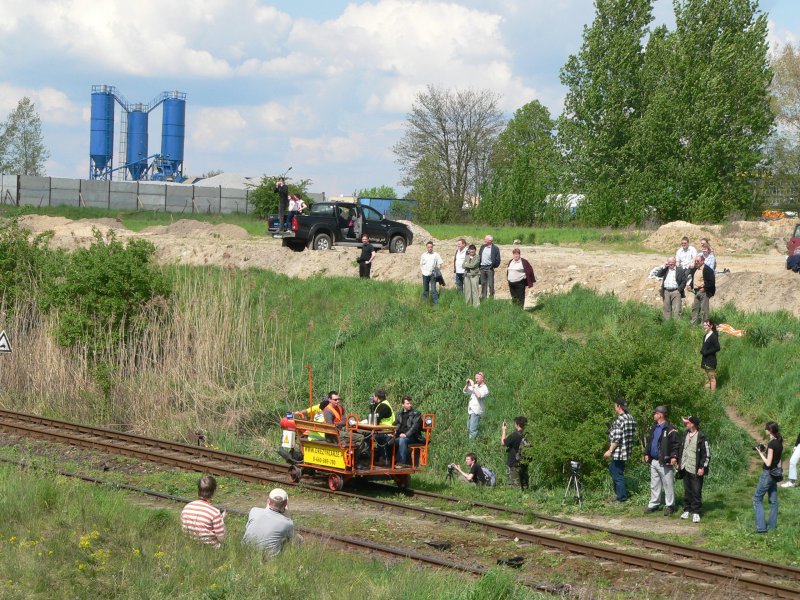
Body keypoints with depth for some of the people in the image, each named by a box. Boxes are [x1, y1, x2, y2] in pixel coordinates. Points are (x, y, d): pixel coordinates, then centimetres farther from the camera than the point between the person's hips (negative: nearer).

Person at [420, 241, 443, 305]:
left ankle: (436, 303, -8)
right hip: (425, 275, 3)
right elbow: (421, 265, 16)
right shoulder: (423, 255, 9)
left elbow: (439, 265, 4)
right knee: (425, 289, 10)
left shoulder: (436, 255, 2)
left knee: (433, 290, -9)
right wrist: (422, 270, -1)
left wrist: (437, 268, -14)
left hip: (432, 275, -3)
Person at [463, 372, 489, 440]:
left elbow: (479, 395, -31)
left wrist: (473, 386, -26)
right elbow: (465, 391, 15)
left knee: (473, 430, -12)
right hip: (470, 410, 8)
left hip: (476, 412, -8)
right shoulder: (475, 386, 11)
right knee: (468, 429, 14)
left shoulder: (485, 389, -11)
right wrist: (467, 385, -5)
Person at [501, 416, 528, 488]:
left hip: (514, 465, -6)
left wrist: (503, 431, 9)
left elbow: (503, 443, -6)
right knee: (524, 486, 12)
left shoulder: (514, 435, -17)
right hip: (524, 465, 6)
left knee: (514, 486, -5)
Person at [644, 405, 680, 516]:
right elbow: (649, 441, 23)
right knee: (654, 485, 14)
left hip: (664, 462, -8)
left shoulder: (670, 429, -12)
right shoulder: (654, 428, 14)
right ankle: (653, 504, 21)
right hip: (653, 461, 8)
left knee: (668, 485, -1)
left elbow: (676, 444, -15)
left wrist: (674, 456, -22)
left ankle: (669, 506, 5)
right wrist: (646, 453, 14)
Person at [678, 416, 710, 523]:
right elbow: (681, 449, 20)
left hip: (696, 470, -6)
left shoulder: (701, 437, -11)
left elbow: (707, 454, -10)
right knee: (687, 491, 12)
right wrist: (679, 462, 15)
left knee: (696, 491, -3)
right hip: (686, 468, 6)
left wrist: (702, 468, -13)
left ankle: (696, 512, 3)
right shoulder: (686, 435, 9)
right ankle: (687, 510, 20)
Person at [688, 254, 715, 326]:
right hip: (696, 291, 9)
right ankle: (694, 324, 19)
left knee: (704, 309, -5)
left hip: (704, 291, -9)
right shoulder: (694, 269, 15)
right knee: (695, 308, 12)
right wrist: (690, 285, 10)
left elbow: (711, 281, -16)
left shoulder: (707, 269, -12)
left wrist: (704, 288, -22)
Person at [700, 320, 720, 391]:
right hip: (705, 361, 9)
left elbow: (717, 348, -17)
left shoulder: (714, 336, -13)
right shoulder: (705, 336, 13)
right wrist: (702, 350, 1)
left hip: (711, 361, -9)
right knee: (707, 378, 13)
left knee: (712, 378, -3)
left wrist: (706, 352, -18)